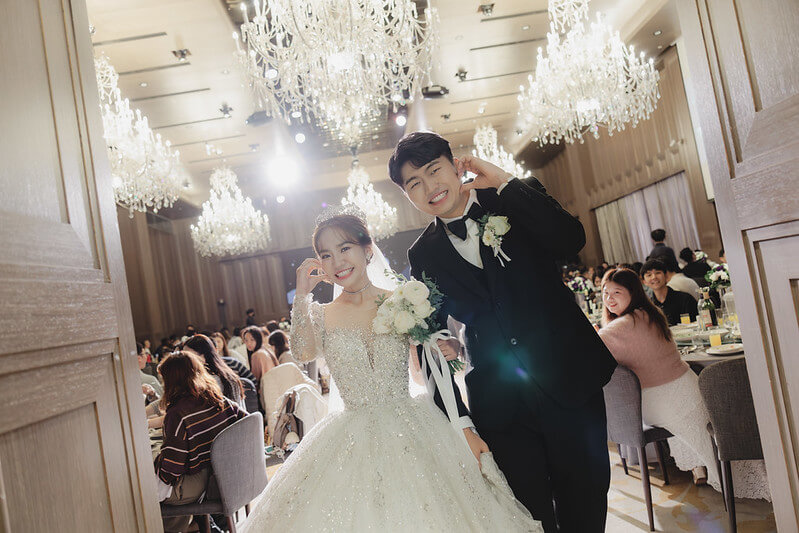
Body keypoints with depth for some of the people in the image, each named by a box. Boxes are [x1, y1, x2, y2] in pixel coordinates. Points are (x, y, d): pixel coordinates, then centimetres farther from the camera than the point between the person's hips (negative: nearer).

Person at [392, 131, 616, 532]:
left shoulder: (516, 201, 0)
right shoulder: (424, 255, 3)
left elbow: (570, 240, -19)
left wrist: (504, 182, -17)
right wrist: (460, 423, 0)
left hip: (570, 380, 0)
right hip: (500, 406, 1)